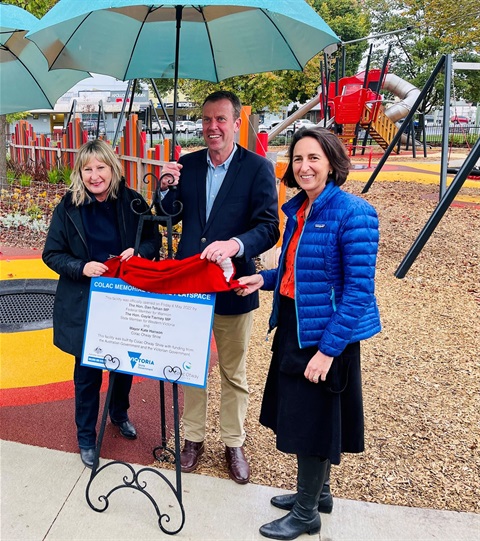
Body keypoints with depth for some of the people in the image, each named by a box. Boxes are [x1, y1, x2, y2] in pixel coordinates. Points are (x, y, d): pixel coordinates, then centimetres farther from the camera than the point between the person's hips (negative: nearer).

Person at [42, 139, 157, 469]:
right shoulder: (69, 207, -9)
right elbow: (52, 254, -5)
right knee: (87, 372, 8)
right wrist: (81, 267, -22)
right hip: (85, 305, -2)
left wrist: (139, 251, -19)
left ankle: (120, 414, 48)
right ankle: (86, 437, 30)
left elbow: (153, 240, 3)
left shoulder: (132, 201, -6)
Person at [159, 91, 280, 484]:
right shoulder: (187, 165, 3)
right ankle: (194, 436, 37)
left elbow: (269, 227, -15)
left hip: (233, 288, -3)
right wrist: (167, 187, -13)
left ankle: (234, 443, 33)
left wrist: (235, 244, -34)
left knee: (234, 373, 14)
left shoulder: (259, 168, -9)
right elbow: (170, 218, 7)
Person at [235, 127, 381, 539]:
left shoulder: (352, 213, -18)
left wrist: (328, 349, -22)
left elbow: (358, 290, -20)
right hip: (292, 326, 8)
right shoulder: (298, 209, 6)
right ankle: (313, 491, 43)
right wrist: (266, 279, 1)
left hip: (325, 334, -8)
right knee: (300, 416, 20)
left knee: (312, 421, 6)